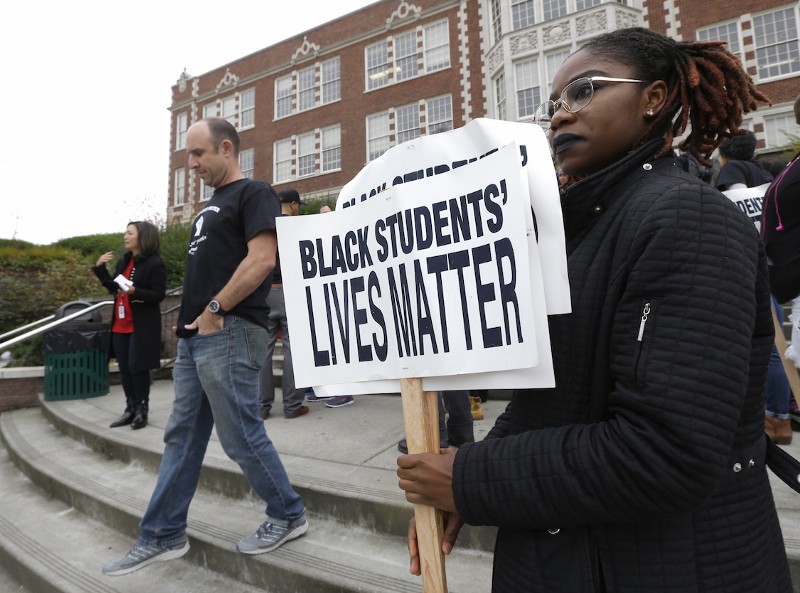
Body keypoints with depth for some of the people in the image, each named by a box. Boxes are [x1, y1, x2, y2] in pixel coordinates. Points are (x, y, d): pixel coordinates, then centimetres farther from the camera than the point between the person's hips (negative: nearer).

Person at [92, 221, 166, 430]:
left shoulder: (155, 263, -10)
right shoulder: (123, 262, 13)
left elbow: (159, 295, -14)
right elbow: (113, 288, 19)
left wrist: (135, 291, -27)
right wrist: (100, 268, 12)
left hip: (142, 325, -7)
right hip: (121, 323, 7)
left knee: (138, 367, -3)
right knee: (124, 368, 10)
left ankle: (142, 410, 10)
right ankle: (131, 408, 20)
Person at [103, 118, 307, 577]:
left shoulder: (253, 193, -6)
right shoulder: (214, 204, 22)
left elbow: (262, 259, -20)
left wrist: (214, 310, -16)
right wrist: (193, 318, 12)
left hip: (229, 334, -10)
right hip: (196, 337, 10)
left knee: (241, 436, -1)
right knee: (182, 437, 13)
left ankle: (290, 515, 18)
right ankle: (163, 536, 26)